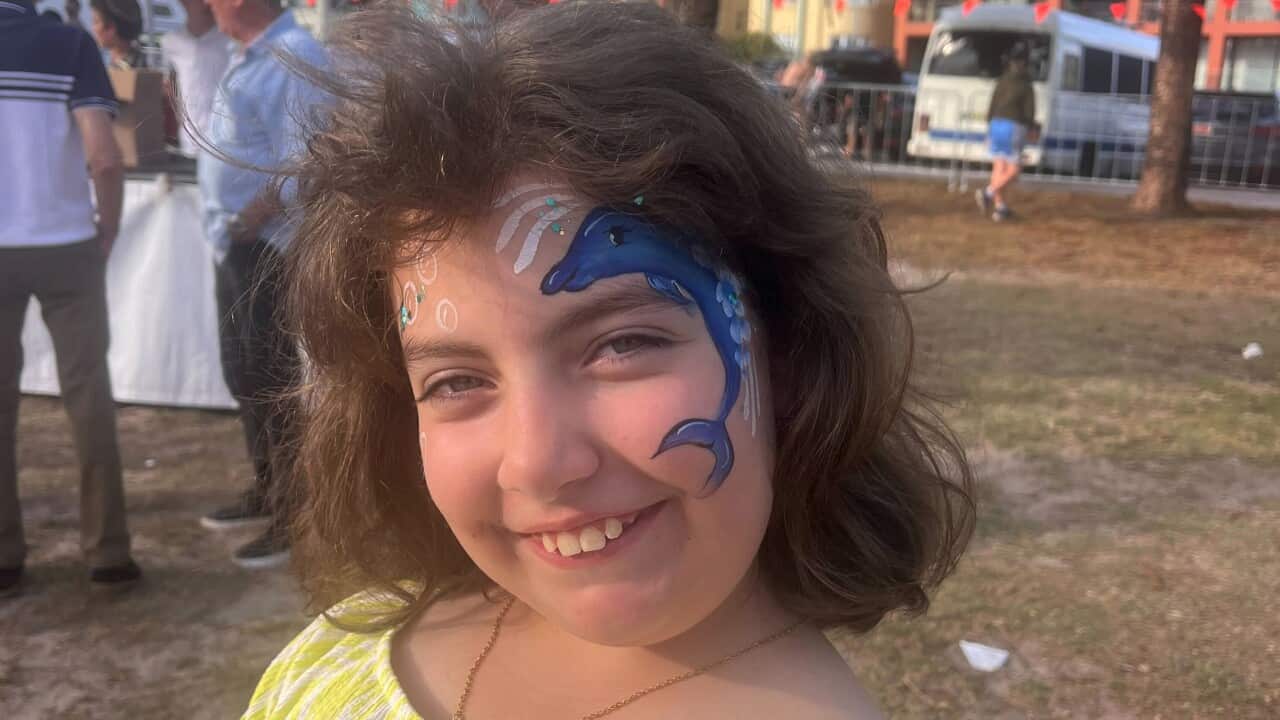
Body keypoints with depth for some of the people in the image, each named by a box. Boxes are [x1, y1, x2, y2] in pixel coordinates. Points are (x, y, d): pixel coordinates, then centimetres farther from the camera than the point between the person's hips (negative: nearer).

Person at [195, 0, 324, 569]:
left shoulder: (294, 58, -16)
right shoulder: (248, 57, 13)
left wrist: (248, 220, -18)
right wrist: (227, 226, 9)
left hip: (268, 247, -10)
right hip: (235, 245, 10)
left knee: (269, 378, -4)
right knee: (242, 373, 18)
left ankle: (294, 515, 6)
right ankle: (266, 491, 33)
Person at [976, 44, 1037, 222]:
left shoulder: (1001, 82, 7)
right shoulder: (1026, 87, -7)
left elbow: (991, 108, 8)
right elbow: (1029, 114, -8)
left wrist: (989, 131, 15)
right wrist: (1032, 124, 13)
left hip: (996, 125, 5)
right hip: (1014, 127, -5)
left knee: (999, 168, 8)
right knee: (1013, 170, 2)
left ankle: (999, 206, 8)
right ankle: (988, 192, -19)